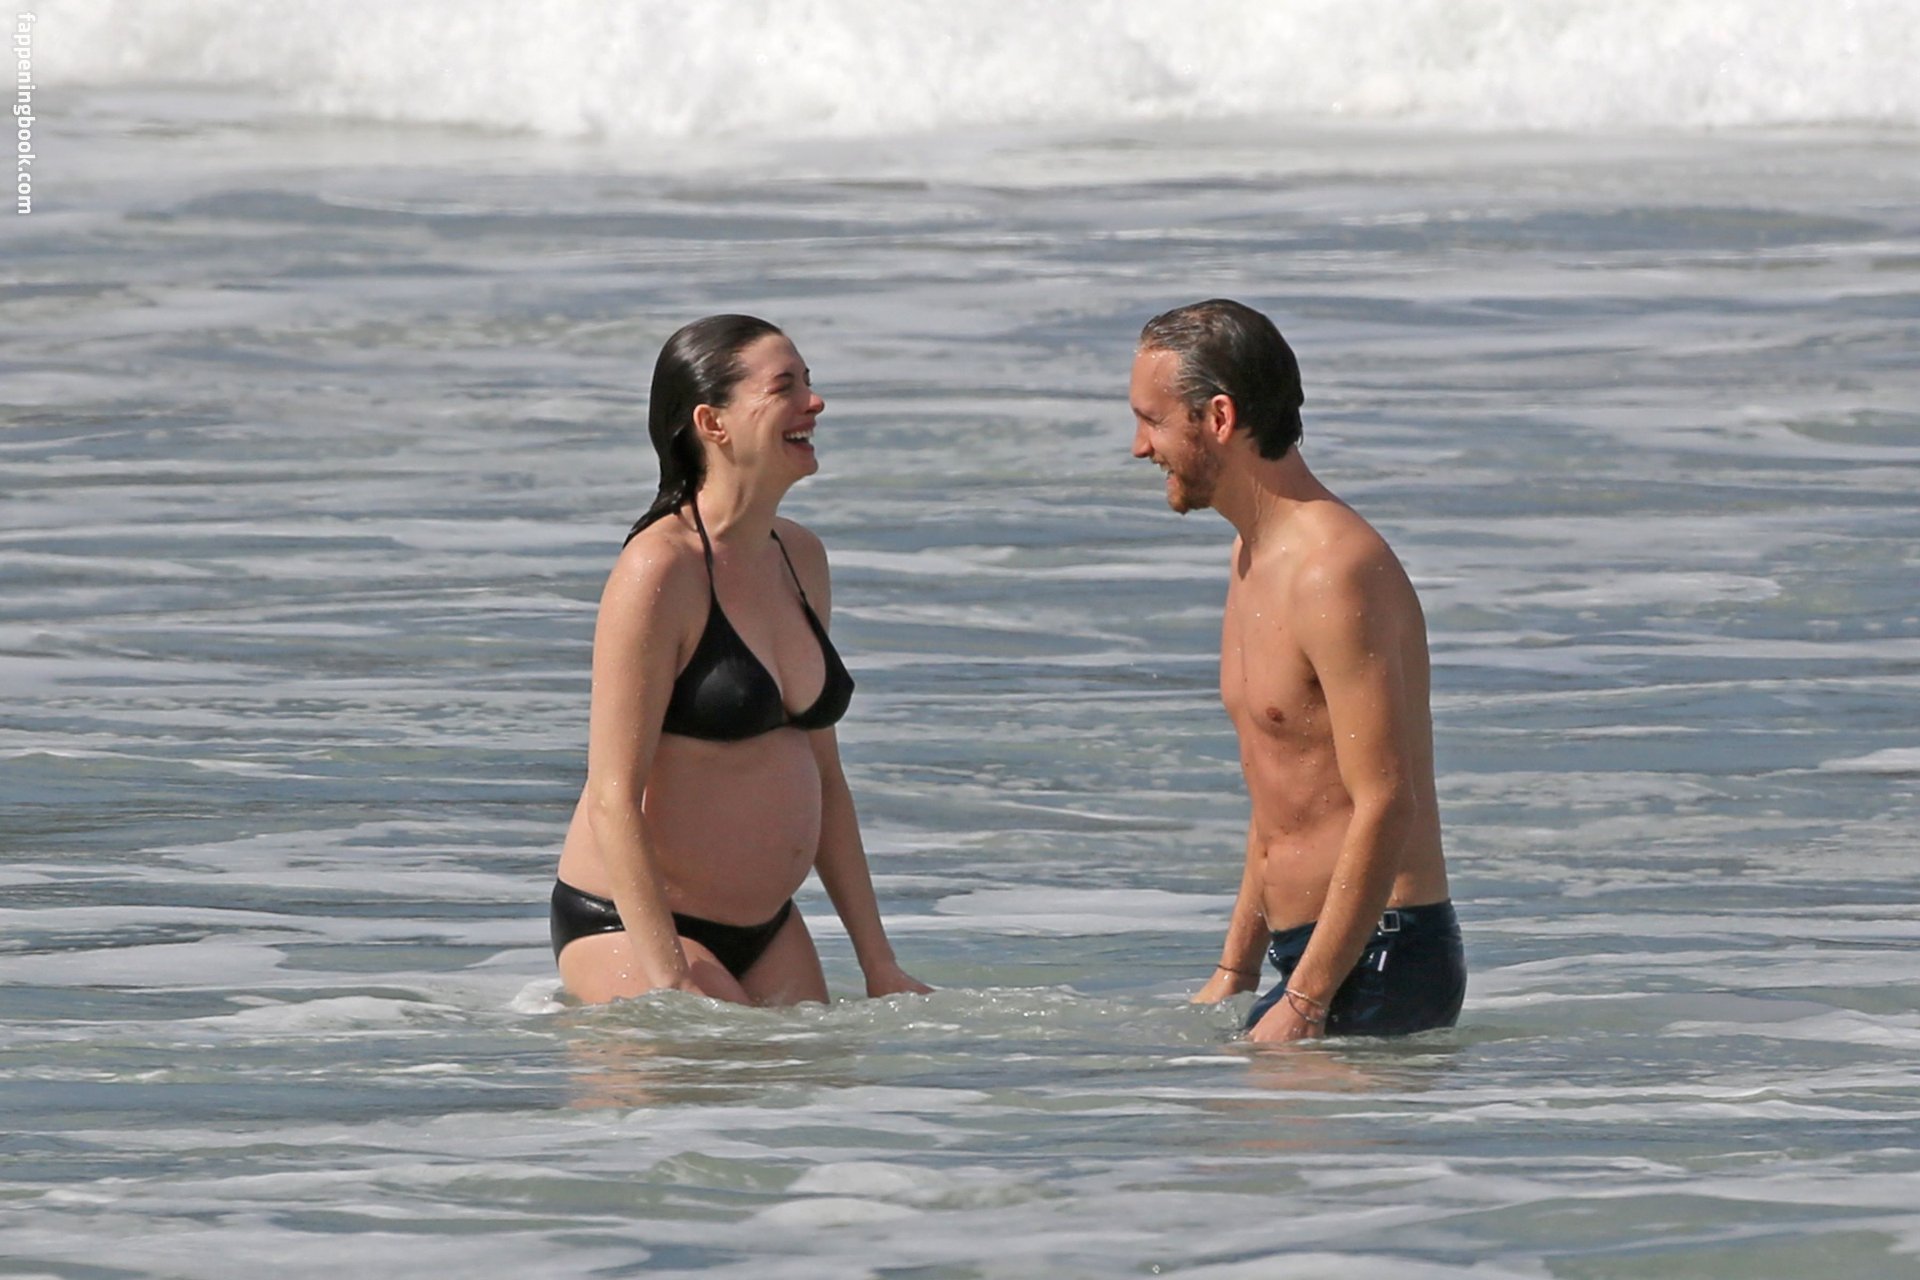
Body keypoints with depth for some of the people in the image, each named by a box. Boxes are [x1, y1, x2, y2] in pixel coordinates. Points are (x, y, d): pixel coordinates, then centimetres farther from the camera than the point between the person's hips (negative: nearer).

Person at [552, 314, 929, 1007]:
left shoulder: (799, 557, 10)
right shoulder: (660, 570, -15)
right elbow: (615, 798, -19)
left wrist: (879, 963, 13)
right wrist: (671, 984, -24)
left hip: (766, 929, 8)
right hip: (626, 925, -8)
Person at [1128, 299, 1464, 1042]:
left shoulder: (1334, 572, -16)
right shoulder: (1255, 557, 16)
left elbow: (1386, 807, -21)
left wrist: (1301, 1007, -22)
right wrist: (1234, 973, 22)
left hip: (1378, 961, -9)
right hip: (1308, 953, 9)